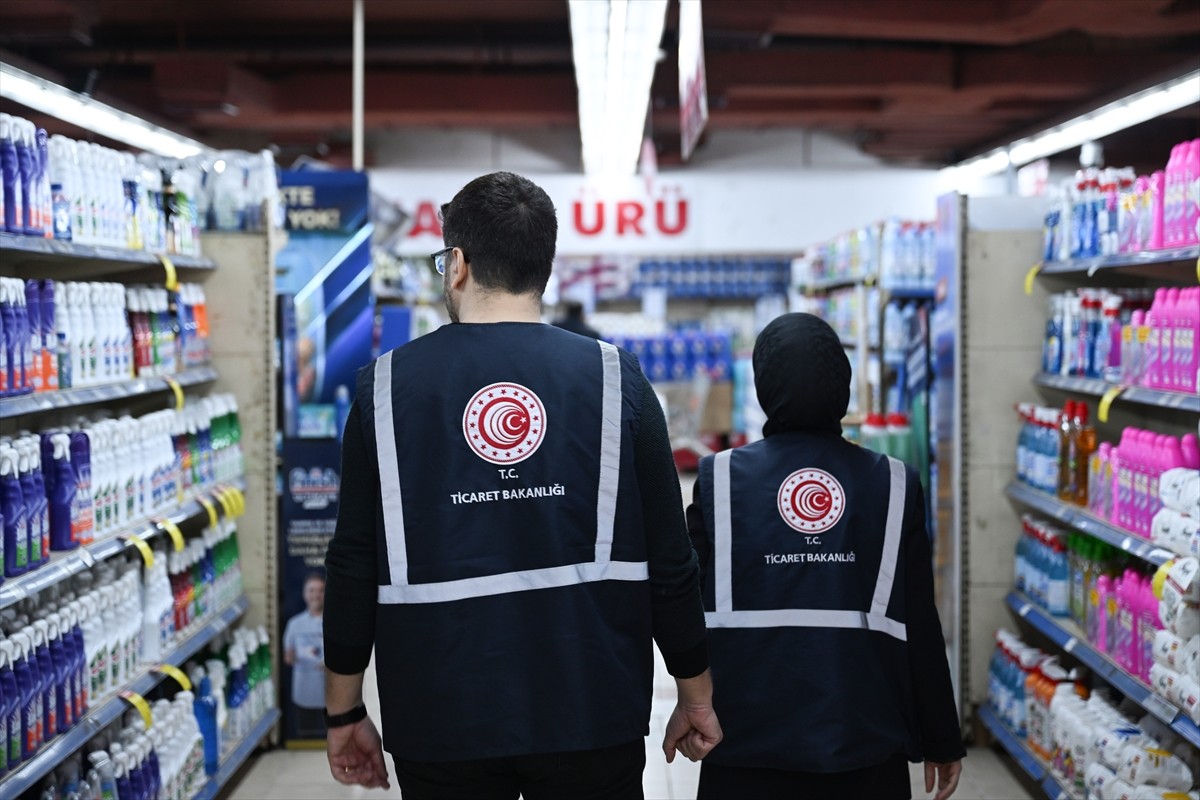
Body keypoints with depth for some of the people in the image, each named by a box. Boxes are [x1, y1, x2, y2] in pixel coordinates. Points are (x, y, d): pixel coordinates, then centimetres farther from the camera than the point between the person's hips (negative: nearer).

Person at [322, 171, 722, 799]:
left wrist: (344, 713, 11)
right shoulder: (614, 378, -2)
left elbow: (353, 567, 0)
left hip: (441, 722, 0)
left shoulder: (388, 385, -1)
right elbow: (669, 561, -1)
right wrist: (696, 698, 11)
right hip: (592, 717, 0)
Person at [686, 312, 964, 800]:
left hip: (749, 743, 0)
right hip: (864, 743, 1)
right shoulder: (893, 486, -2)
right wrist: (941, 741, 9)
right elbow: (920, 627, -1)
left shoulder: (719, 480, -3)